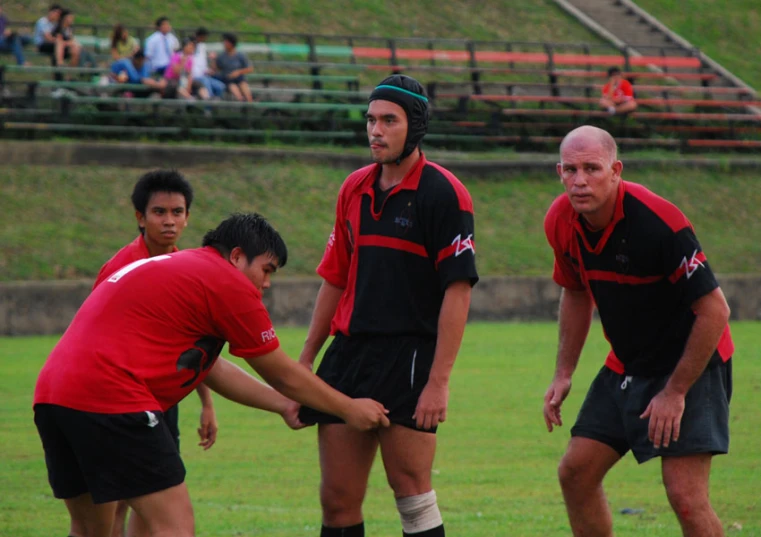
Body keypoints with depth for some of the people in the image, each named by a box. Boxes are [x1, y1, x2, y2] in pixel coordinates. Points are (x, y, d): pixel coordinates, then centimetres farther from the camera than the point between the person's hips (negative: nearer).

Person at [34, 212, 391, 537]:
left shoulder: (171, 268, 28)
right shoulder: (230, 283, 0)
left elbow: (213, 370, 33)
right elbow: (283, 374, 9)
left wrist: (283, 405, 36)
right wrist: (348, 410, 22)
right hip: (110, 398, -10)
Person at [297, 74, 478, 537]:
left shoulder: (443, 193, -7)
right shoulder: (355, 189, 13)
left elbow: (458, 289, -12)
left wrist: (439, 380, -17)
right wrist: (306, 359, 18)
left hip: (409, 358, -6)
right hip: (349, 353, 6)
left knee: (412, 493, -8)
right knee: (338, 499, 4)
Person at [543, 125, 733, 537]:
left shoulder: (658, 221, -28)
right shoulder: (561, 222, -7)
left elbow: (714, 310, -23)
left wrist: (675, 392, -20)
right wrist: (563, 374, 9)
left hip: (690, 364, -7)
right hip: (626, 367, 7)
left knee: (685, 495, -17)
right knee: (576, 472, 5)